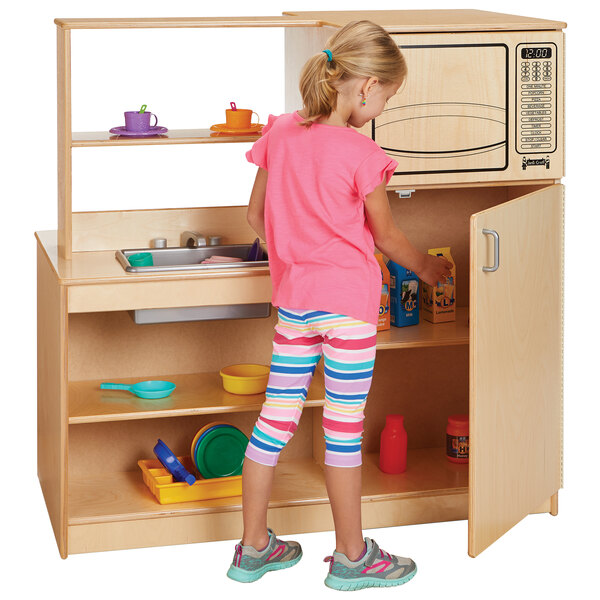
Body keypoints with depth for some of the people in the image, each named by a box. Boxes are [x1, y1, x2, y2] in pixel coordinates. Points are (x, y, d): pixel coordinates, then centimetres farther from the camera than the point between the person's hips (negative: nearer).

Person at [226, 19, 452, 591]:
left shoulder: (279, 132, 1)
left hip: (292, 299, 6)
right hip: (347, 302, -6)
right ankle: (351, 558, 15)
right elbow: (386, 237, -3)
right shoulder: (361, 154, -15)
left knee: (275, 417, 12)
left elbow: (256, 216, 10)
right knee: (344, 427, 3)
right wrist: (426, 267, 15)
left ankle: (253, 546, 21)